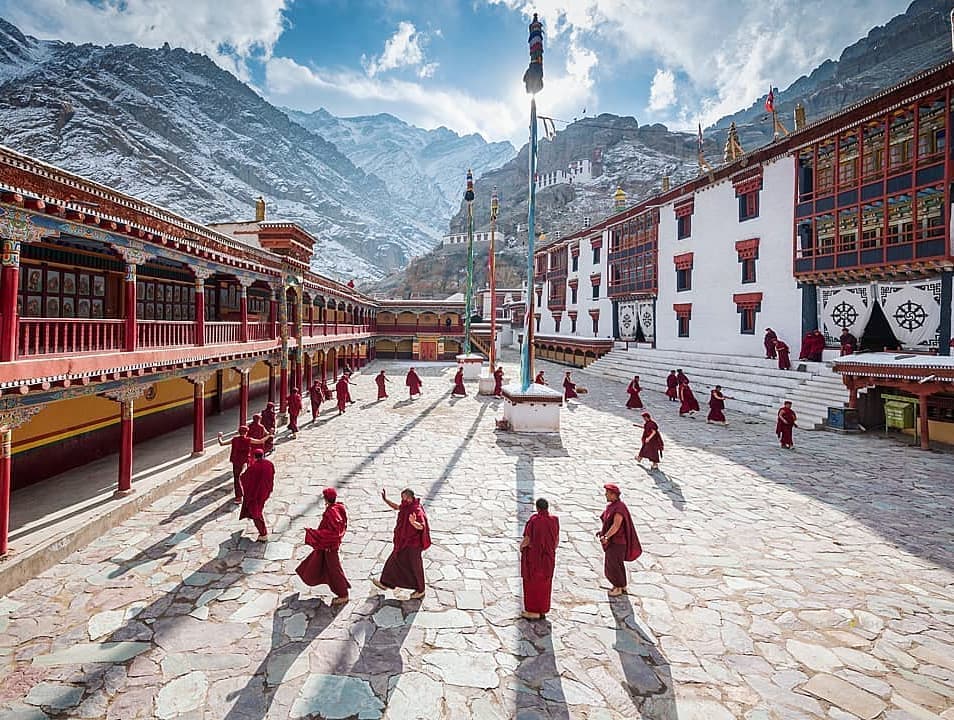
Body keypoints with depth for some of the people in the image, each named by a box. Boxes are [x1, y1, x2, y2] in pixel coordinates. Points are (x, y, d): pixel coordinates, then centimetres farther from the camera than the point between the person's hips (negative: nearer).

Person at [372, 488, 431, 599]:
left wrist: (413, 522, -58)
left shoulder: (416, 510, -28)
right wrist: (385, 499, 14)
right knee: (394, 561, 19)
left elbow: (421, 527, -38)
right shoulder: (407, 506, -1)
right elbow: (396, 507, 18)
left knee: (414, 566, 8)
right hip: (403, 542, 9)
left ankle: (420, 590, 27)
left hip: (412, 544, -9)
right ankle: (385, 583, 36)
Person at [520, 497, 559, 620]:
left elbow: (527, 540, -18)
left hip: (533, 557, -5)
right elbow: (557, 540, 0)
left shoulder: (533, 521, -24)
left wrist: (521, 546, 4)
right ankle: (543, 610, 28)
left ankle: (533, 611, 18)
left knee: (532, 583, 10)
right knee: (544, 583, 19)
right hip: (548, 558, 5)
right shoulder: (554, 520, -10)